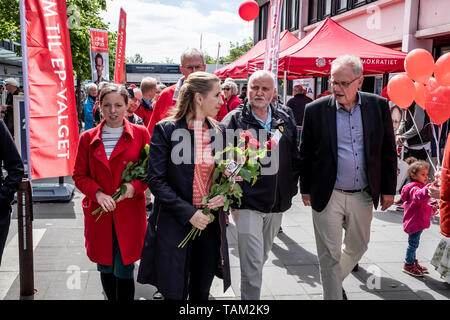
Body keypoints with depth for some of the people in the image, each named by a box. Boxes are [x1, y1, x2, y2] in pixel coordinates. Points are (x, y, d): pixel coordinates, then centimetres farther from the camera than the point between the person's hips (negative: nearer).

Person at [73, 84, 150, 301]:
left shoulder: (141, 134, -1)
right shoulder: (88, 138, 4)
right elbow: (79, 175, 6)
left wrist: (135, 186, -15)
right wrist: (98, 194, -12)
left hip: (129, 213, -2)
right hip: (99, 214, 2)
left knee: (124, 271, 0)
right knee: (105, 268, 13)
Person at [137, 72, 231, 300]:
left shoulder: (218, 132, 6)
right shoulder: (166, 130, -9)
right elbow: (156, 181, -12)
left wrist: (224, 194, -6)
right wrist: (188, 213, -18)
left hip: (210, 222, 4)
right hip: (175, 224, -4)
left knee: (201, 292, 15)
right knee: (175, 293, 6)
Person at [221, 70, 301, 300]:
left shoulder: (285, 121, 9)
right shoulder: (234, 120, -4)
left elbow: (294, 158, 15)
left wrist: (290, 189, 8)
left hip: (277, 203, 5)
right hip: (246, 203, -5)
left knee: (262, 256, 22)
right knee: (252, 264, -7)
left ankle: (250, 289, 43)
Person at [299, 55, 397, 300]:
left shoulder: (379, 106, -2)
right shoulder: (315, 110, -7)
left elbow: (388, 150, 5)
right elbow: (306, 154, 1)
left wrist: (388, 188, 4)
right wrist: (306, 190, 3)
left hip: (363, 195, 3)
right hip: (328, 196, -3)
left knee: (357, 247, 20)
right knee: (329, 254, 4)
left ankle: (335, 280, 46)